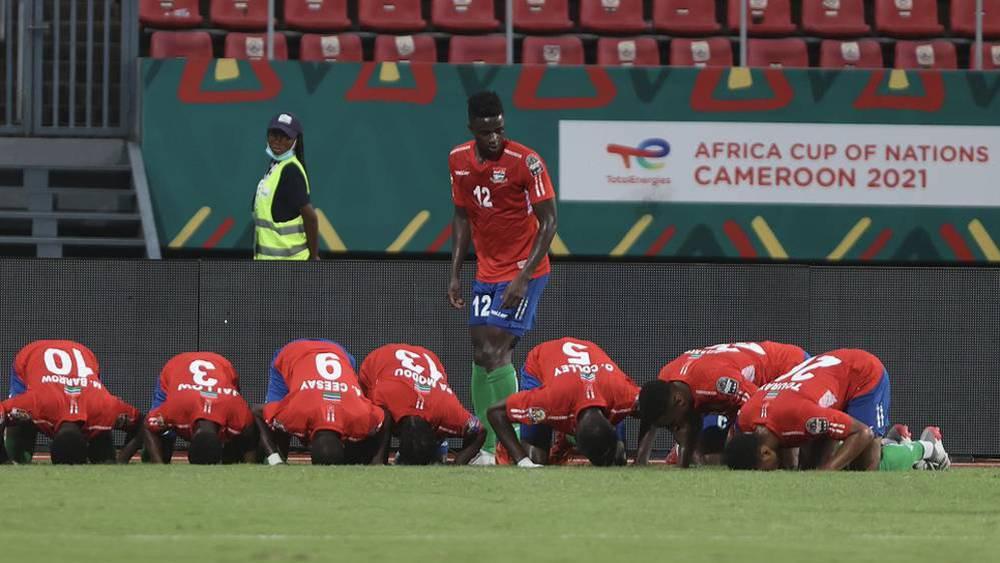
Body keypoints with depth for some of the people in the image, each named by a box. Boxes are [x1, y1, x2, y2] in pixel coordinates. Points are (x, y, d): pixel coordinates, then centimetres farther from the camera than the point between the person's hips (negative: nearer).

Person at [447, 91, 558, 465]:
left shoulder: (526, 162, -16)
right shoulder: (459, 160, 3)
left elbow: (548, 222, -13)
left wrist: (523, 278, -19)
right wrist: (455, 273, 9)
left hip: (523, 272, -6)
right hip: (486, 272, 6)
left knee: (496, 352, -16)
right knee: (480, 355, 5)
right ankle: (485, 448, 11)